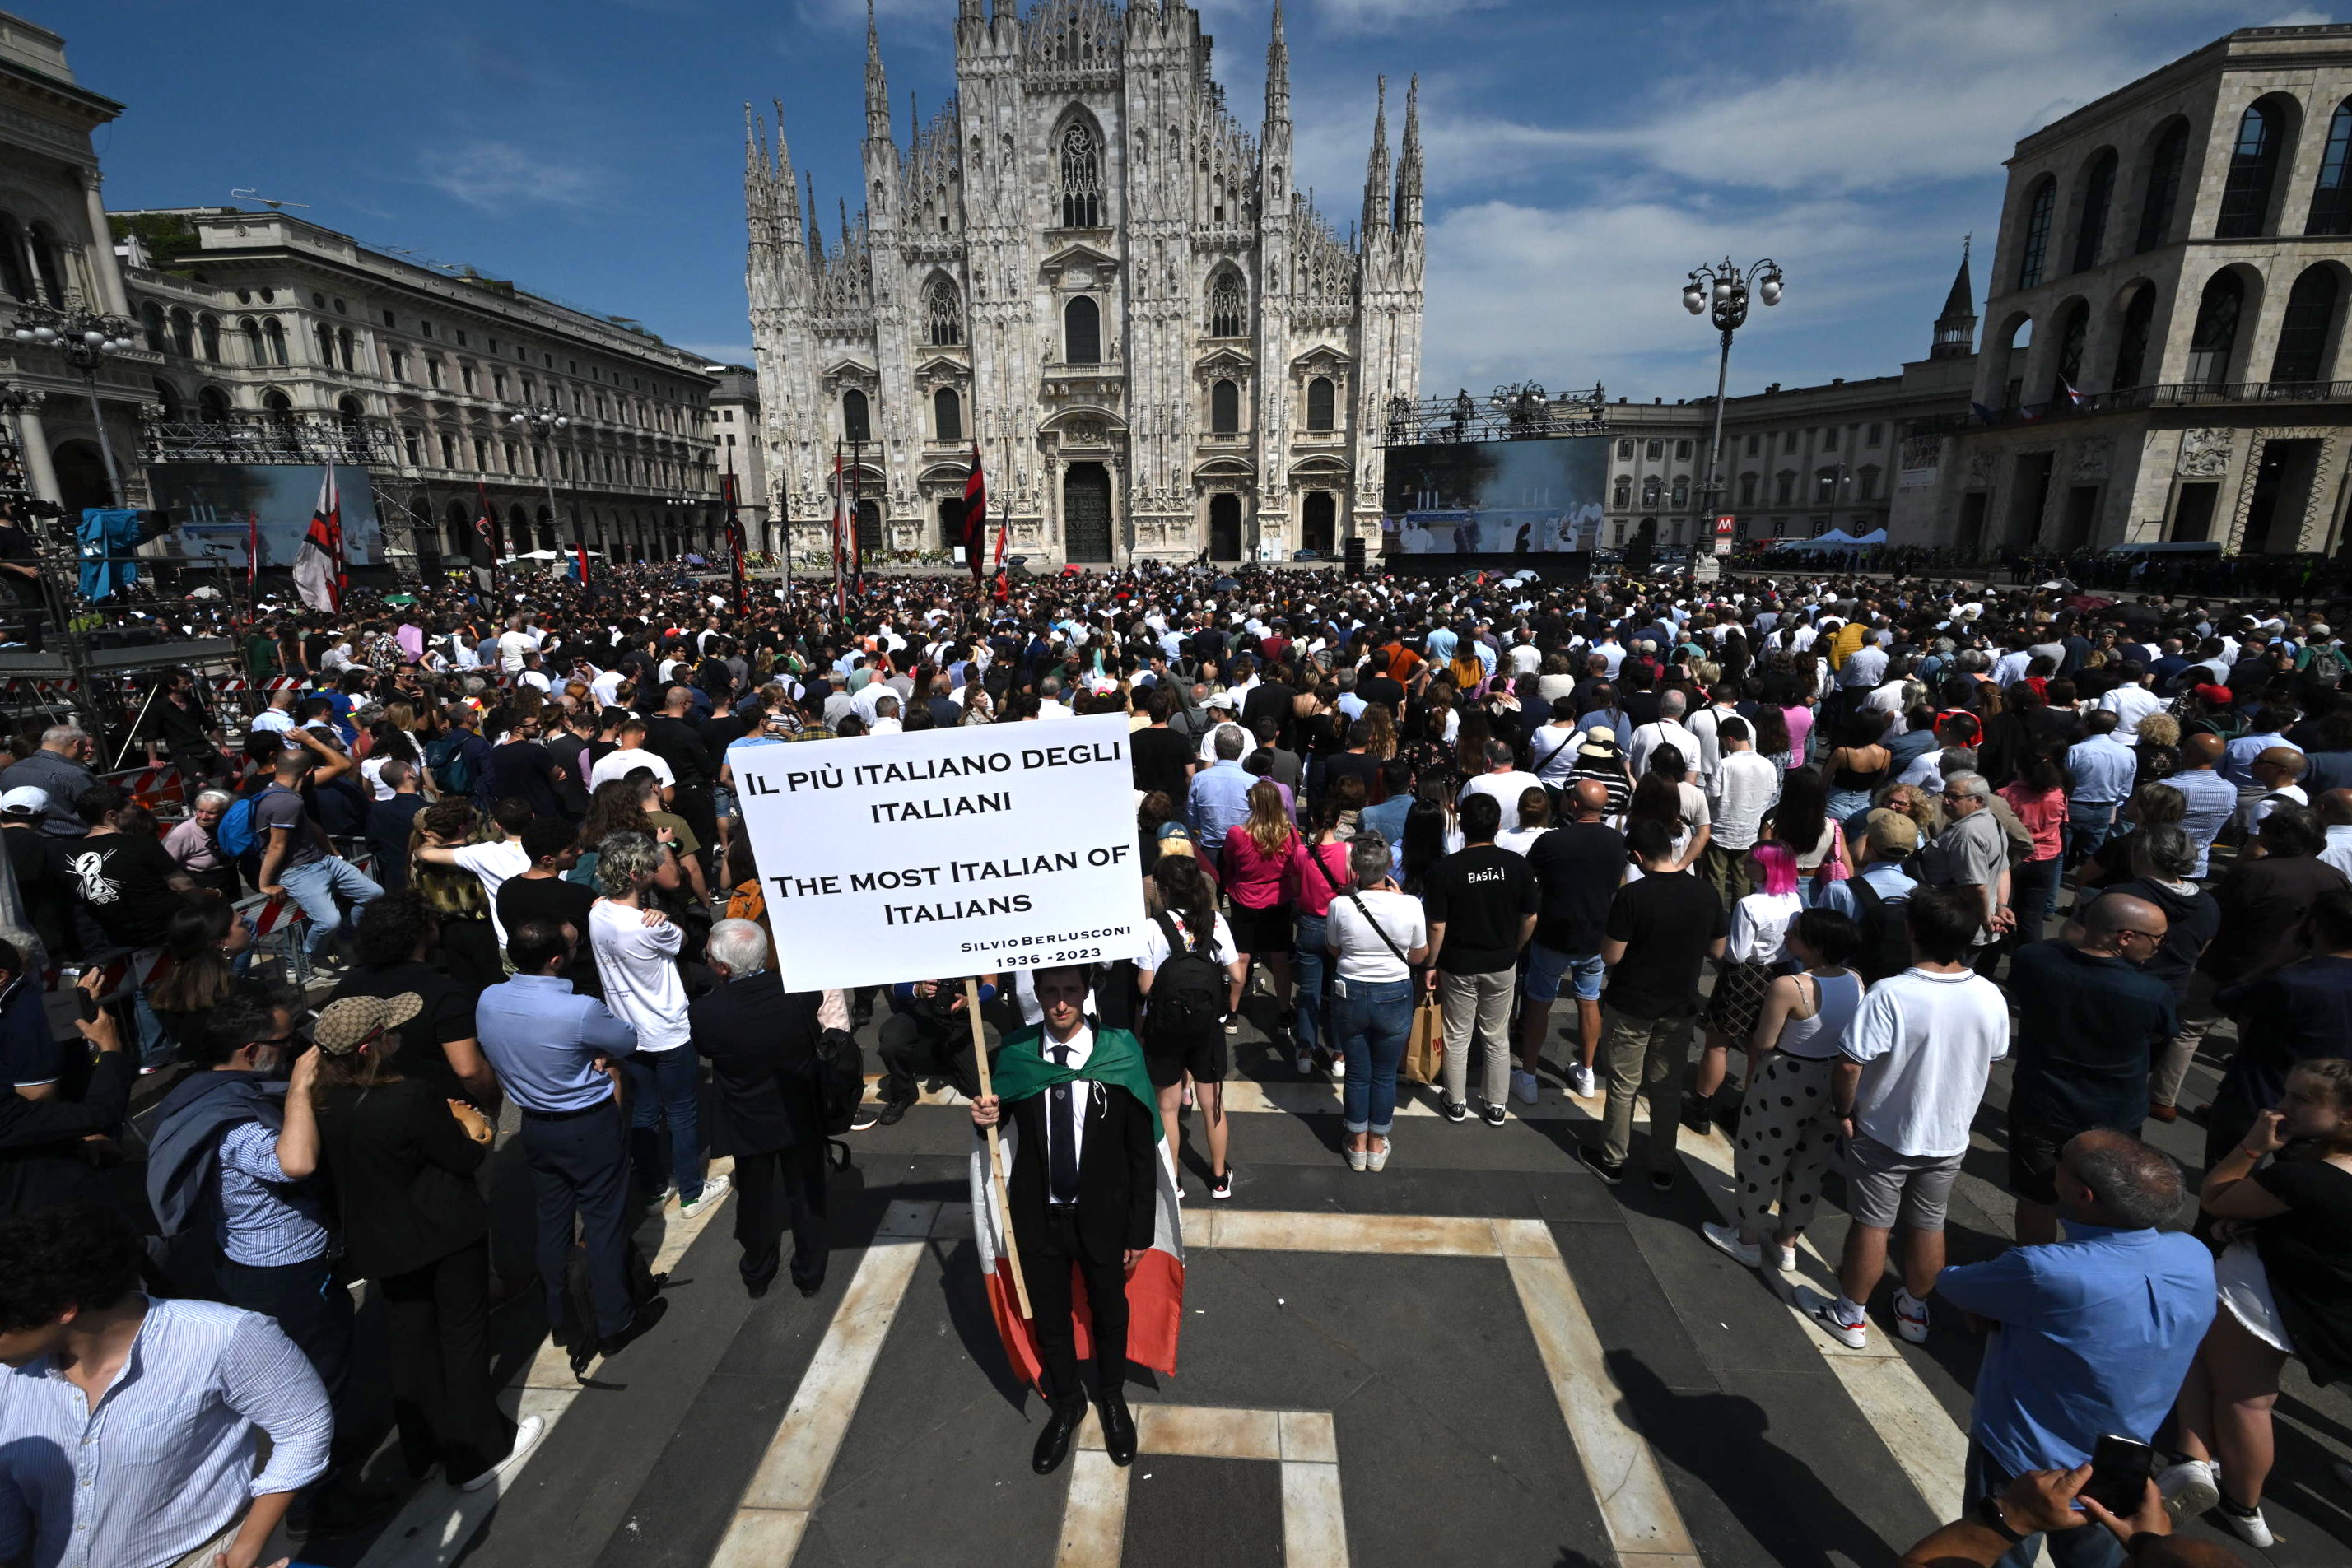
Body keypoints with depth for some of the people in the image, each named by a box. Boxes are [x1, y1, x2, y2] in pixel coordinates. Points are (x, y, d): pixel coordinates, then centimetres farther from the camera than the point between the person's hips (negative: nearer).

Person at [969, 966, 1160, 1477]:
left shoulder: (1120, 1054, -20)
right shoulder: (1015, 1053, -14)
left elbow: (1142, 1151, -12)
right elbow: (1003, 1119, 3)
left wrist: (1140, 1231, -9)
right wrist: (986, 1115, -21)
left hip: (1103, 1215, -1)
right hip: (1038, 1216, 1)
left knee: (1109, 1311, 23)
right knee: (1048, 1317, 22)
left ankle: (1112, 1396, 53)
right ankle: (1066, 1404, 51)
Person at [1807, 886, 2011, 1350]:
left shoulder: (1890, 995, -29)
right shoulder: (1991, 998, -12)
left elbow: (1850, 1067, -27)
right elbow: (1991, 1062, 5)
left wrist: (1846, 1110, -8)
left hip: (1884, 1135, -4)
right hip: (1950, 1137, 4)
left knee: (1871, 1225, 11)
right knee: (1928, 1226, 21)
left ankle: (1850, 1316, 28)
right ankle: (1915, 1311, 41)